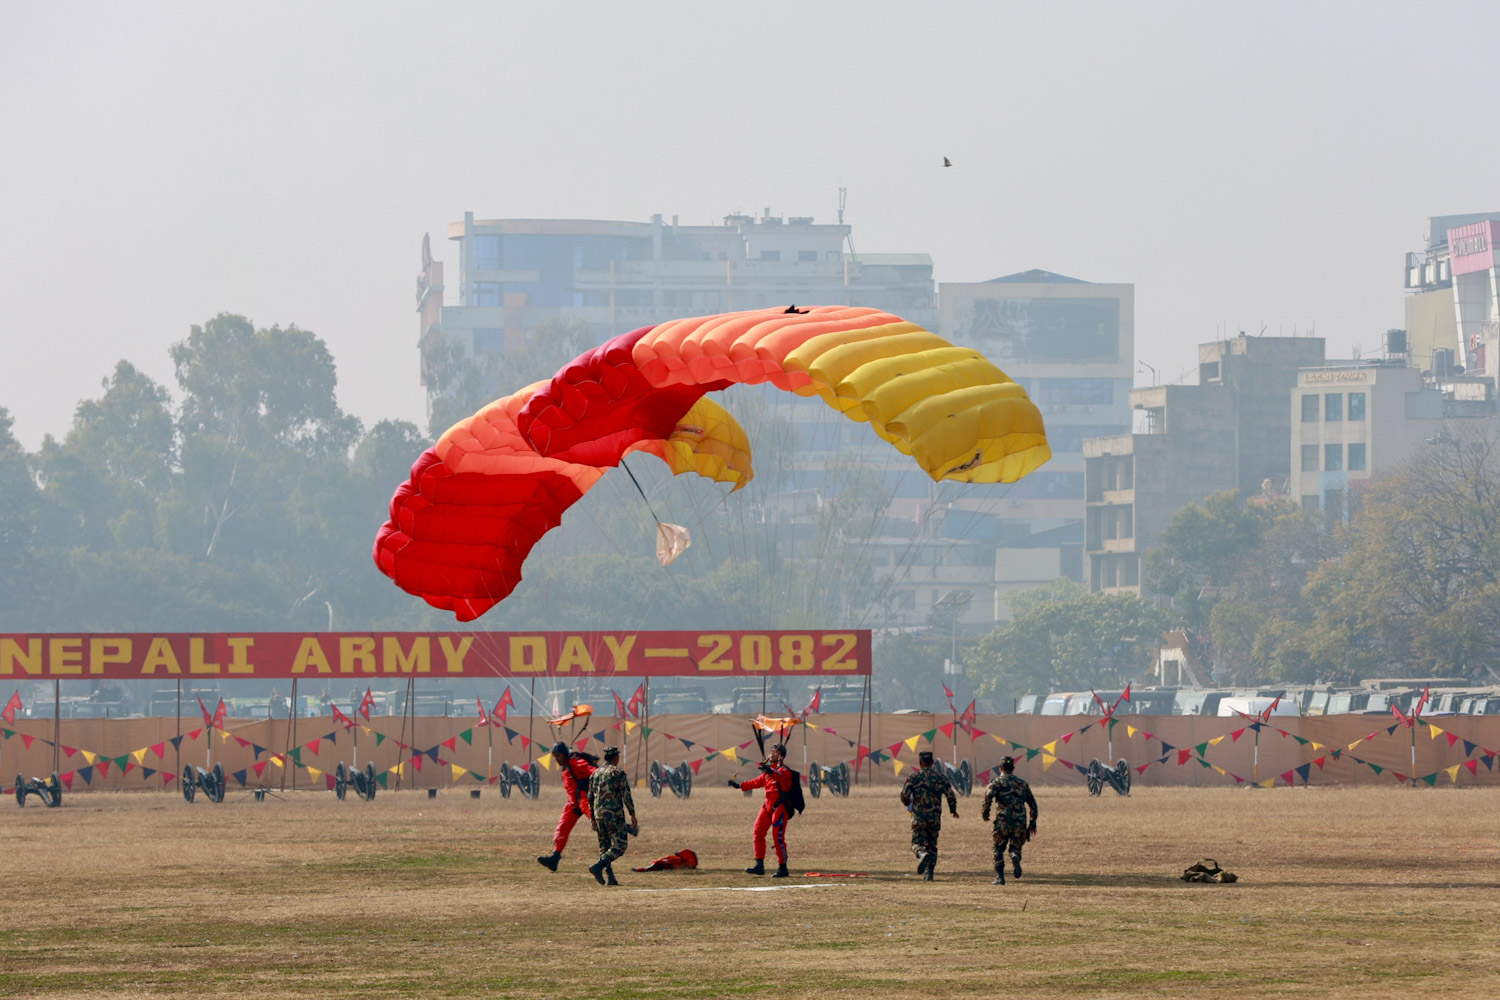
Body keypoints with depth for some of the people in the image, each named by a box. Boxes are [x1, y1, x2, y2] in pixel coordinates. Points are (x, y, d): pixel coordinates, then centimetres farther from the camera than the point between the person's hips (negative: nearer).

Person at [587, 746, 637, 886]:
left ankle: (610, 878, 6)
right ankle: (598, 866, -20)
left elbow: (590, 797, 15)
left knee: (604, 846, 12)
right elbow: (626, 796, -11)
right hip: (614, 815, -7)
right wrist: (633, 815, -5)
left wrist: (592, 817, 21)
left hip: (599, 814, 7)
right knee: (619, 846, -4)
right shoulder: (618, 773, -8)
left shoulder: (595, 774, 11)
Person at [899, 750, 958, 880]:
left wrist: (908, 804, 18)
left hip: (918, 817, -2)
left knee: (917, 843, 3)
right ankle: (929, 873, 8)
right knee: (932, 846, 15)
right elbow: (951, 796, -1)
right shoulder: (941, 777, 2)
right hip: (935, 818, 2)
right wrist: (953, 809, 18)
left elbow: (904, 796, -7)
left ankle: (922, 855, -31)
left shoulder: (913, 777, -3)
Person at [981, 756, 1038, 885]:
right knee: (1015, 847, 12)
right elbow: (1032, 803, 17)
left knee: (999, 849, 12)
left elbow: (988, 797, -13)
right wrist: (1033, 822, 22)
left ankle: (999, 877, 5)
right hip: (1020, 821, 3)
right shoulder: (1022, 783, 17)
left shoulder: (997, 781, 3)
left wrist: (985, 814, 0)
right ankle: (1016, 858, -23)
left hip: (1003, 820, -3)